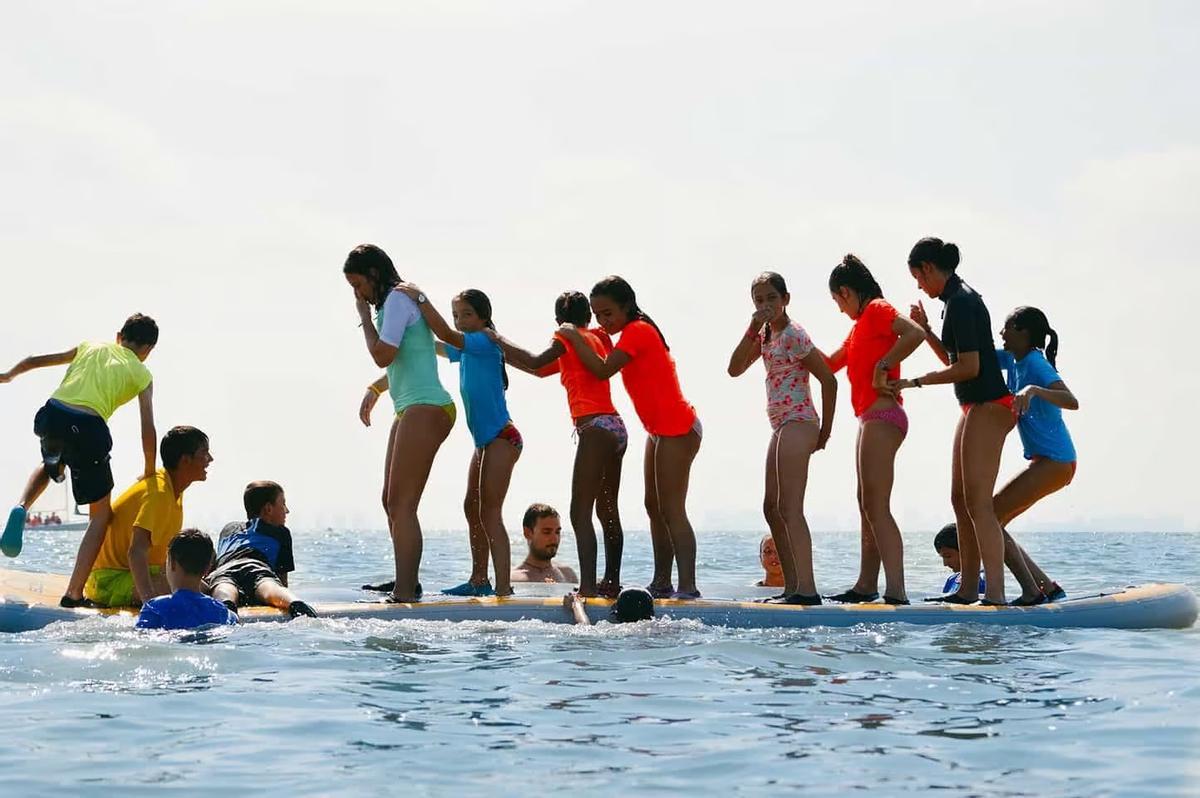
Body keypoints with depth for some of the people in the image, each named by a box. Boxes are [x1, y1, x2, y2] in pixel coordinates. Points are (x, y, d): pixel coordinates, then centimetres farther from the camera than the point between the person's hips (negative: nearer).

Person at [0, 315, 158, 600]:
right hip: (88, 427, -4)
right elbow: (148, 429, 9)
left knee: (51, 465, 40)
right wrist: (149, 473, 21)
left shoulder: (90, 347, 26)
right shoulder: (142, 374, 16)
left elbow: (36, 360, 32)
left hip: (52, 415, 4)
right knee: (101, 514, 15)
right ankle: (74, 594, 4)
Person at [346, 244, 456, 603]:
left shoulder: (397, 299, -9)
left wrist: (365, 315, -8)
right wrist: (374, 389, 24)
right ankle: (406, 582, 27)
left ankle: (405, 594, -17)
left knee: (402, 504, -14)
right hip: (411, 410, 11)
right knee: (392, 500, 17)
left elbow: (383, 355, -19)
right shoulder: (399, 301, 21)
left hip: (425, 409, -11)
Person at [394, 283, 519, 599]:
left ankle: (503, 588, -19)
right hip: (485, 441, 10)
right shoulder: (464, 350, 14)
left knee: (490, 513, -14)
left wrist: (420, 298, -24)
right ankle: (479, 581, 24)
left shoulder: (485, 343, -12)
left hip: (501, 438, -10)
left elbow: (446, 335, -26)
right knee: (473, 508, 15)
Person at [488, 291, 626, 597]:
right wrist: (504, 353, 27)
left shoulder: (568, 338, -1)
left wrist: (502, 342, -5)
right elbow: (543, 370, 26)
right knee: (607, 510, 17)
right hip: (616, 427, 9)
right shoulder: (598, 337, 21)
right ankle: (611, 583, 22)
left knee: (580, 512, -12)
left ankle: (587, 588, -22)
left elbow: (537, 363, -17)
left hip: (595, 427, -9)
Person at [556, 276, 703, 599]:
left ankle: (687, 587, -14)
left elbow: (603, 370, -23)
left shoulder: (637, 331, -15)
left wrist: (575, 337, -14)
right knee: (655, 507, 12)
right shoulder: (635, 332, 16)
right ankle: (661, 583, 15)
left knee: (671, 510, -12)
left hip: (677, 430, -11)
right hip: (661, 429, 11)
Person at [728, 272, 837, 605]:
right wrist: (753, 329, -5)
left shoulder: (793, 336, -13)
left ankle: (806, 588, -18)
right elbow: (735, 369, 5)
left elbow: (828, 379, -13)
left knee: (790, 508, -15)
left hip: (797, 423, -10)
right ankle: (792, 586, 13)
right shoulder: (766, 335, 14)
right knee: (772, 507, 11)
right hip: (782, 427, 10)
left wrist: (825, 431, -9)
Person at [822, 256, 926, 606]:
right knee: (867, 504, 15)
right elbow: (830, 365, 31)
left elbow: (915, 333, -26)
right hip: (871, 419, 11)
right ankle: (866, 586, 21)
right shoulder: (860, 326, 23)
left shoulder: (878, 310, -7)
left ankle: (896, 592, -21)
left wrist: (883, 366, -22)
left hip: (882, 416, -11)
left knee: (876, 506, -15)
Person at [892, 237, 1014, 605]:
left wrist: (914, 382, -14)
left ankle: (995, 594, -17)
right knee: (961, 499, 13)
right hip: (977, 408, 11)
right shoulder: (962, 297, 16)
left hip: (988, 407, -11)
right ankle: (969, 589, 17)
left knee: (978, 502, -13)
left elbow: (969, 367, -20)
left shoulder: (961, 302, -16)